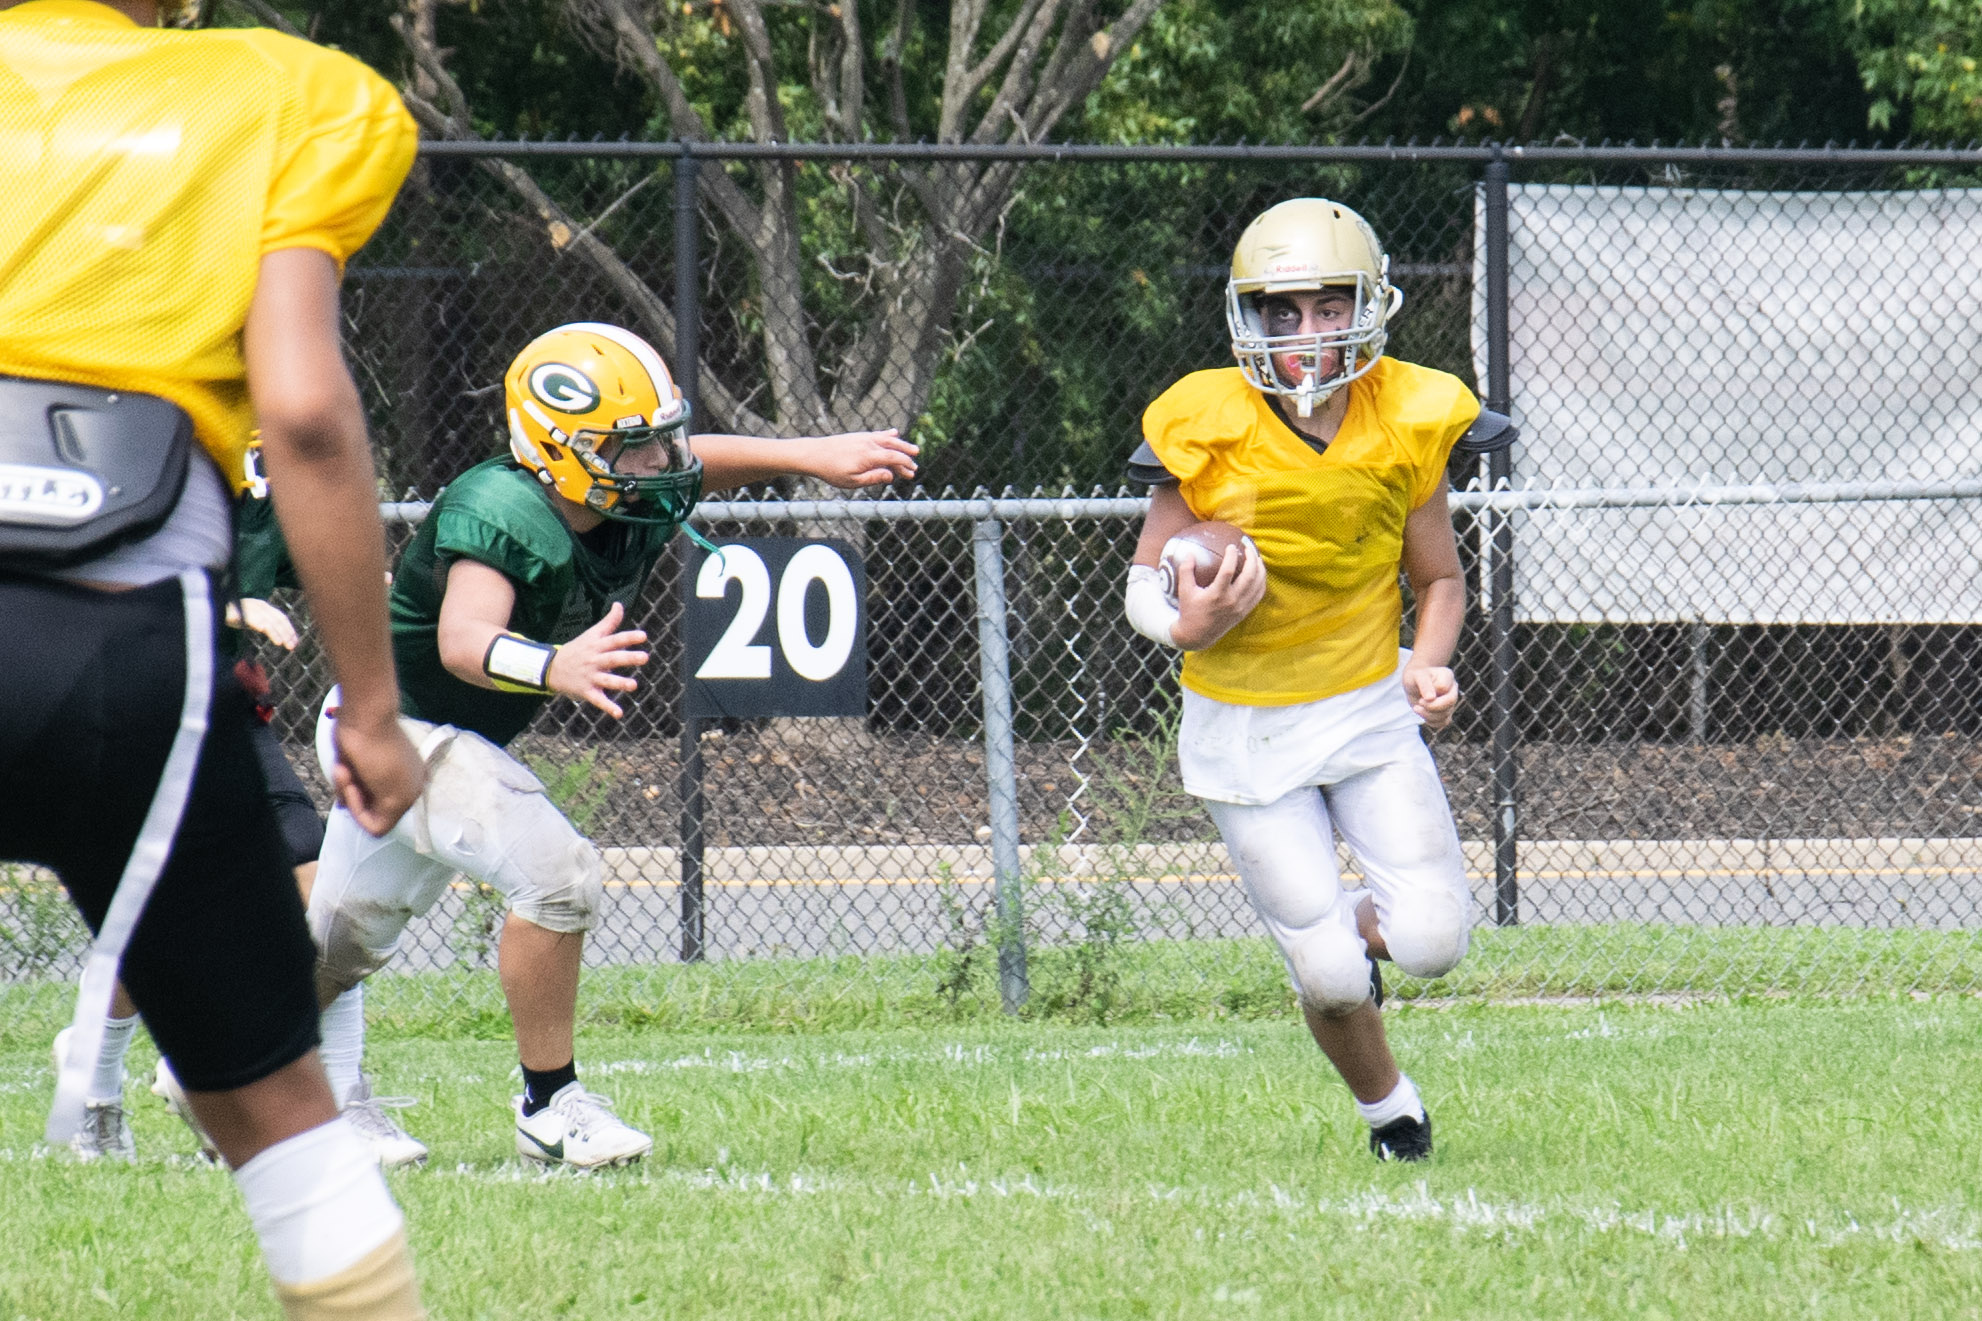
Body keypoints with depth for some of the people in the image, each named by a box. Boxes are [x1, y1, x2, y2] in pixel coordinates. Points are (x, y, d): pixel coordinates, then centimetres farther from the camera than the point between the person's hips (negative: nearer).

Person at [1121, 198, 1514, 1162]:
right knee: (1330, 978, -4)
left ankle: (1361, 926, 24)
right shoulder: (1207, 432, -16)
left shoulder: (1406, 424, -9)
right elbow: (1146, 586, -4)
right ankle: (1387, 1108, 28)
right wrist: (1191, 623, -26)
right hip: (1246, 728, -2)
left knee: (1430, 942, -14)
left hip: (1371, 709, 2)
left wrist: (1430, 666, -12)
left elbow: (1439, 580, 7)